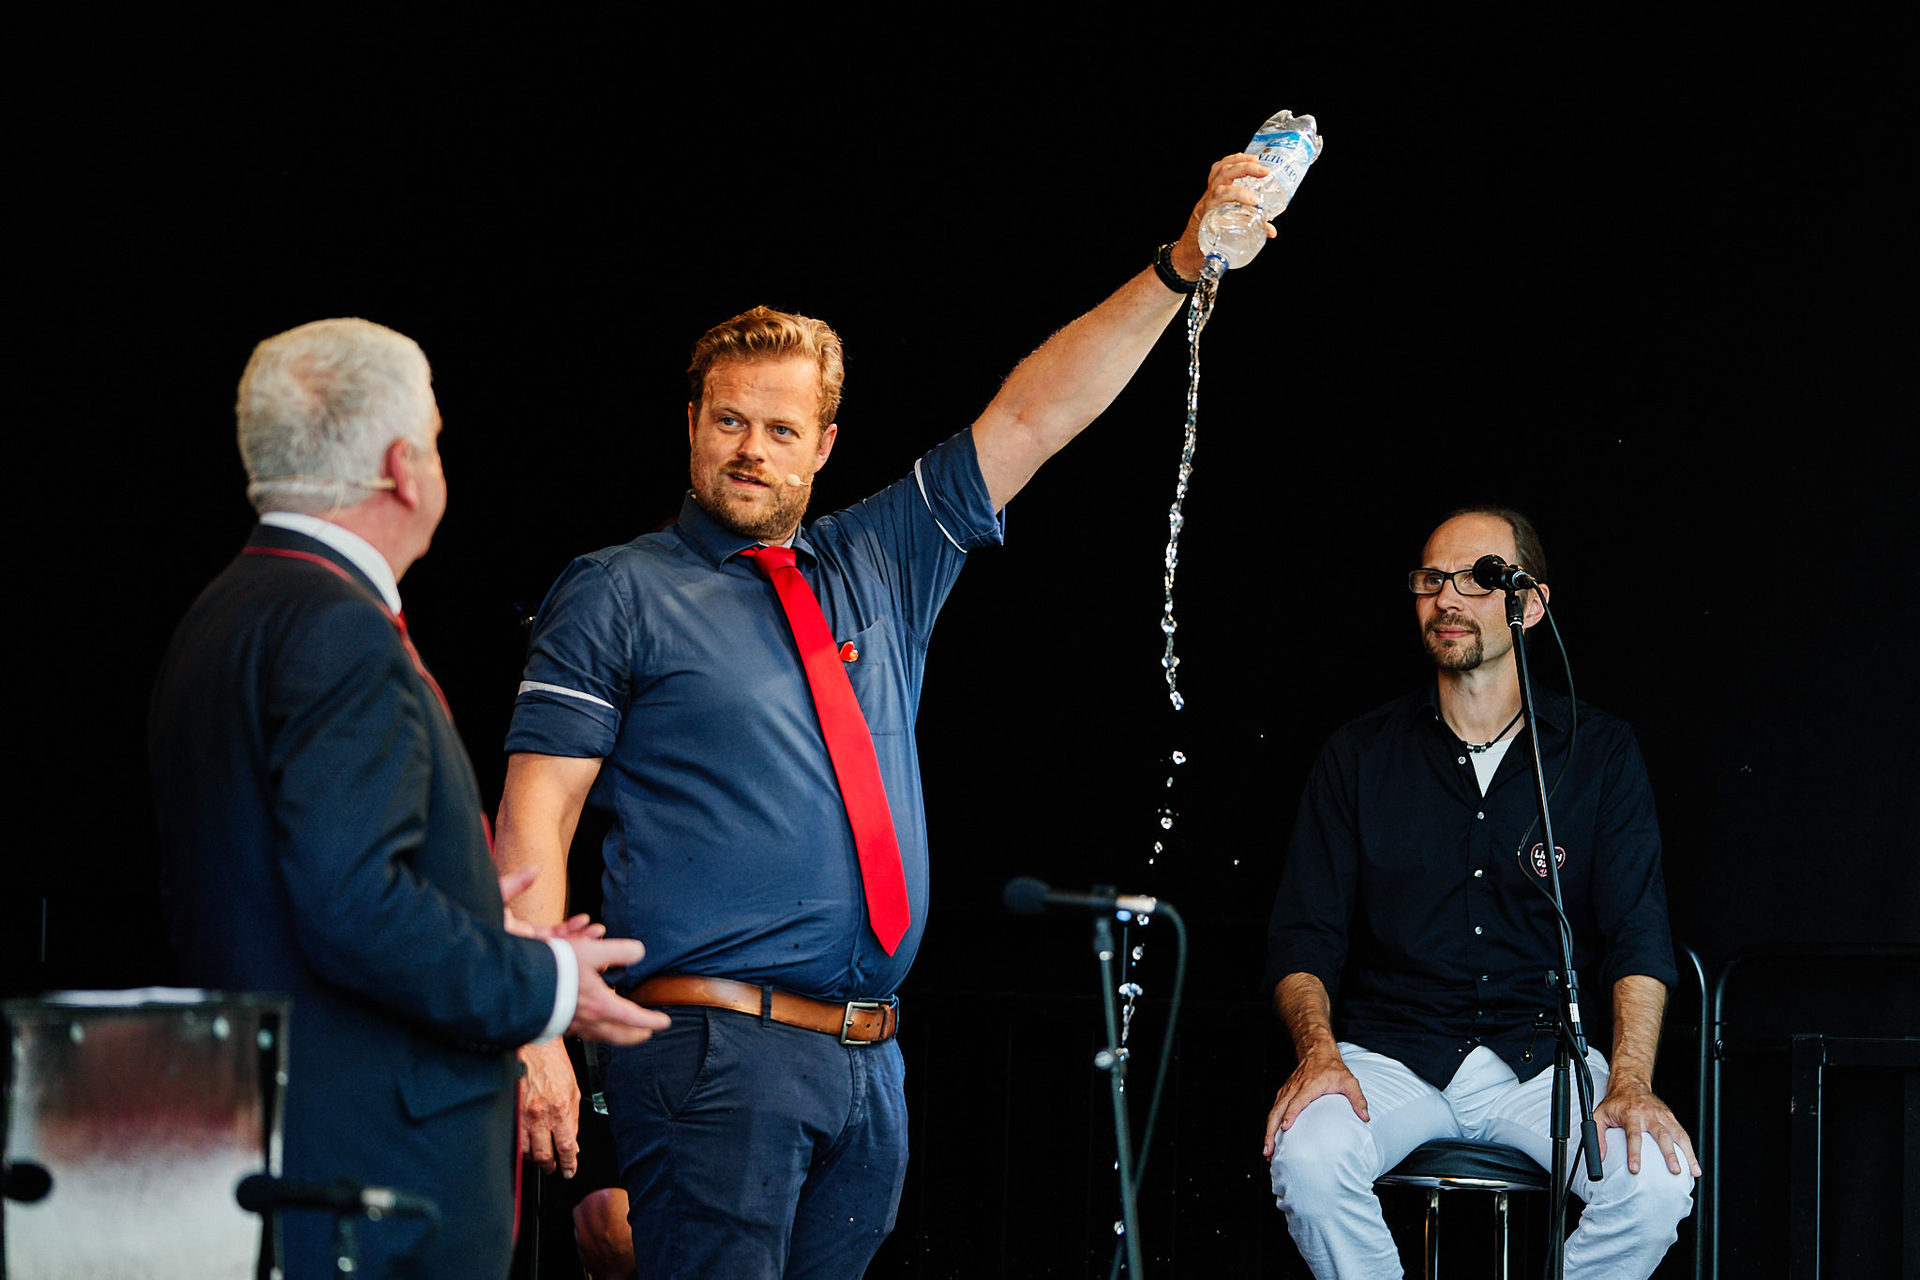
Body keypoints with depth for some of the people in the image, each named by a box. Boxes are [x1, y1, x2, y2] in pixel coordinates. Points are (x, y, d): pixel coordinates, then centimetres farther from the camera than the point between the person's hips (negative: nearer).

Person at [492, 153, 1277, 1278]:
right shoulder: (617, 595, 2)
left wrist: (1180, 268, 5)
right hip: (715, 1048, -5)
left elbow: (1035, 418, 14)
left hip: (871, 1059, 5)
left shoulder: (881, 568, 16)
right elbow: (535, 817, -4)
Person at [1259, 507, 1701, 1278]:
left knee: (1658, 1183, -28)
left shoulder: (1599, 754, 5)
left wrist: (1630, 1082, -19)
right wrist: (1318, 1049, -17)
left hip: (1542, 1056, 0)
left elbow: (1638, 935, -2)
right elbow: (1303, 936, 4)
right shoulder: (1360, 758, 6)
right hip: (1390, 1054, 0)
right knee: (1307, 1157, -32)